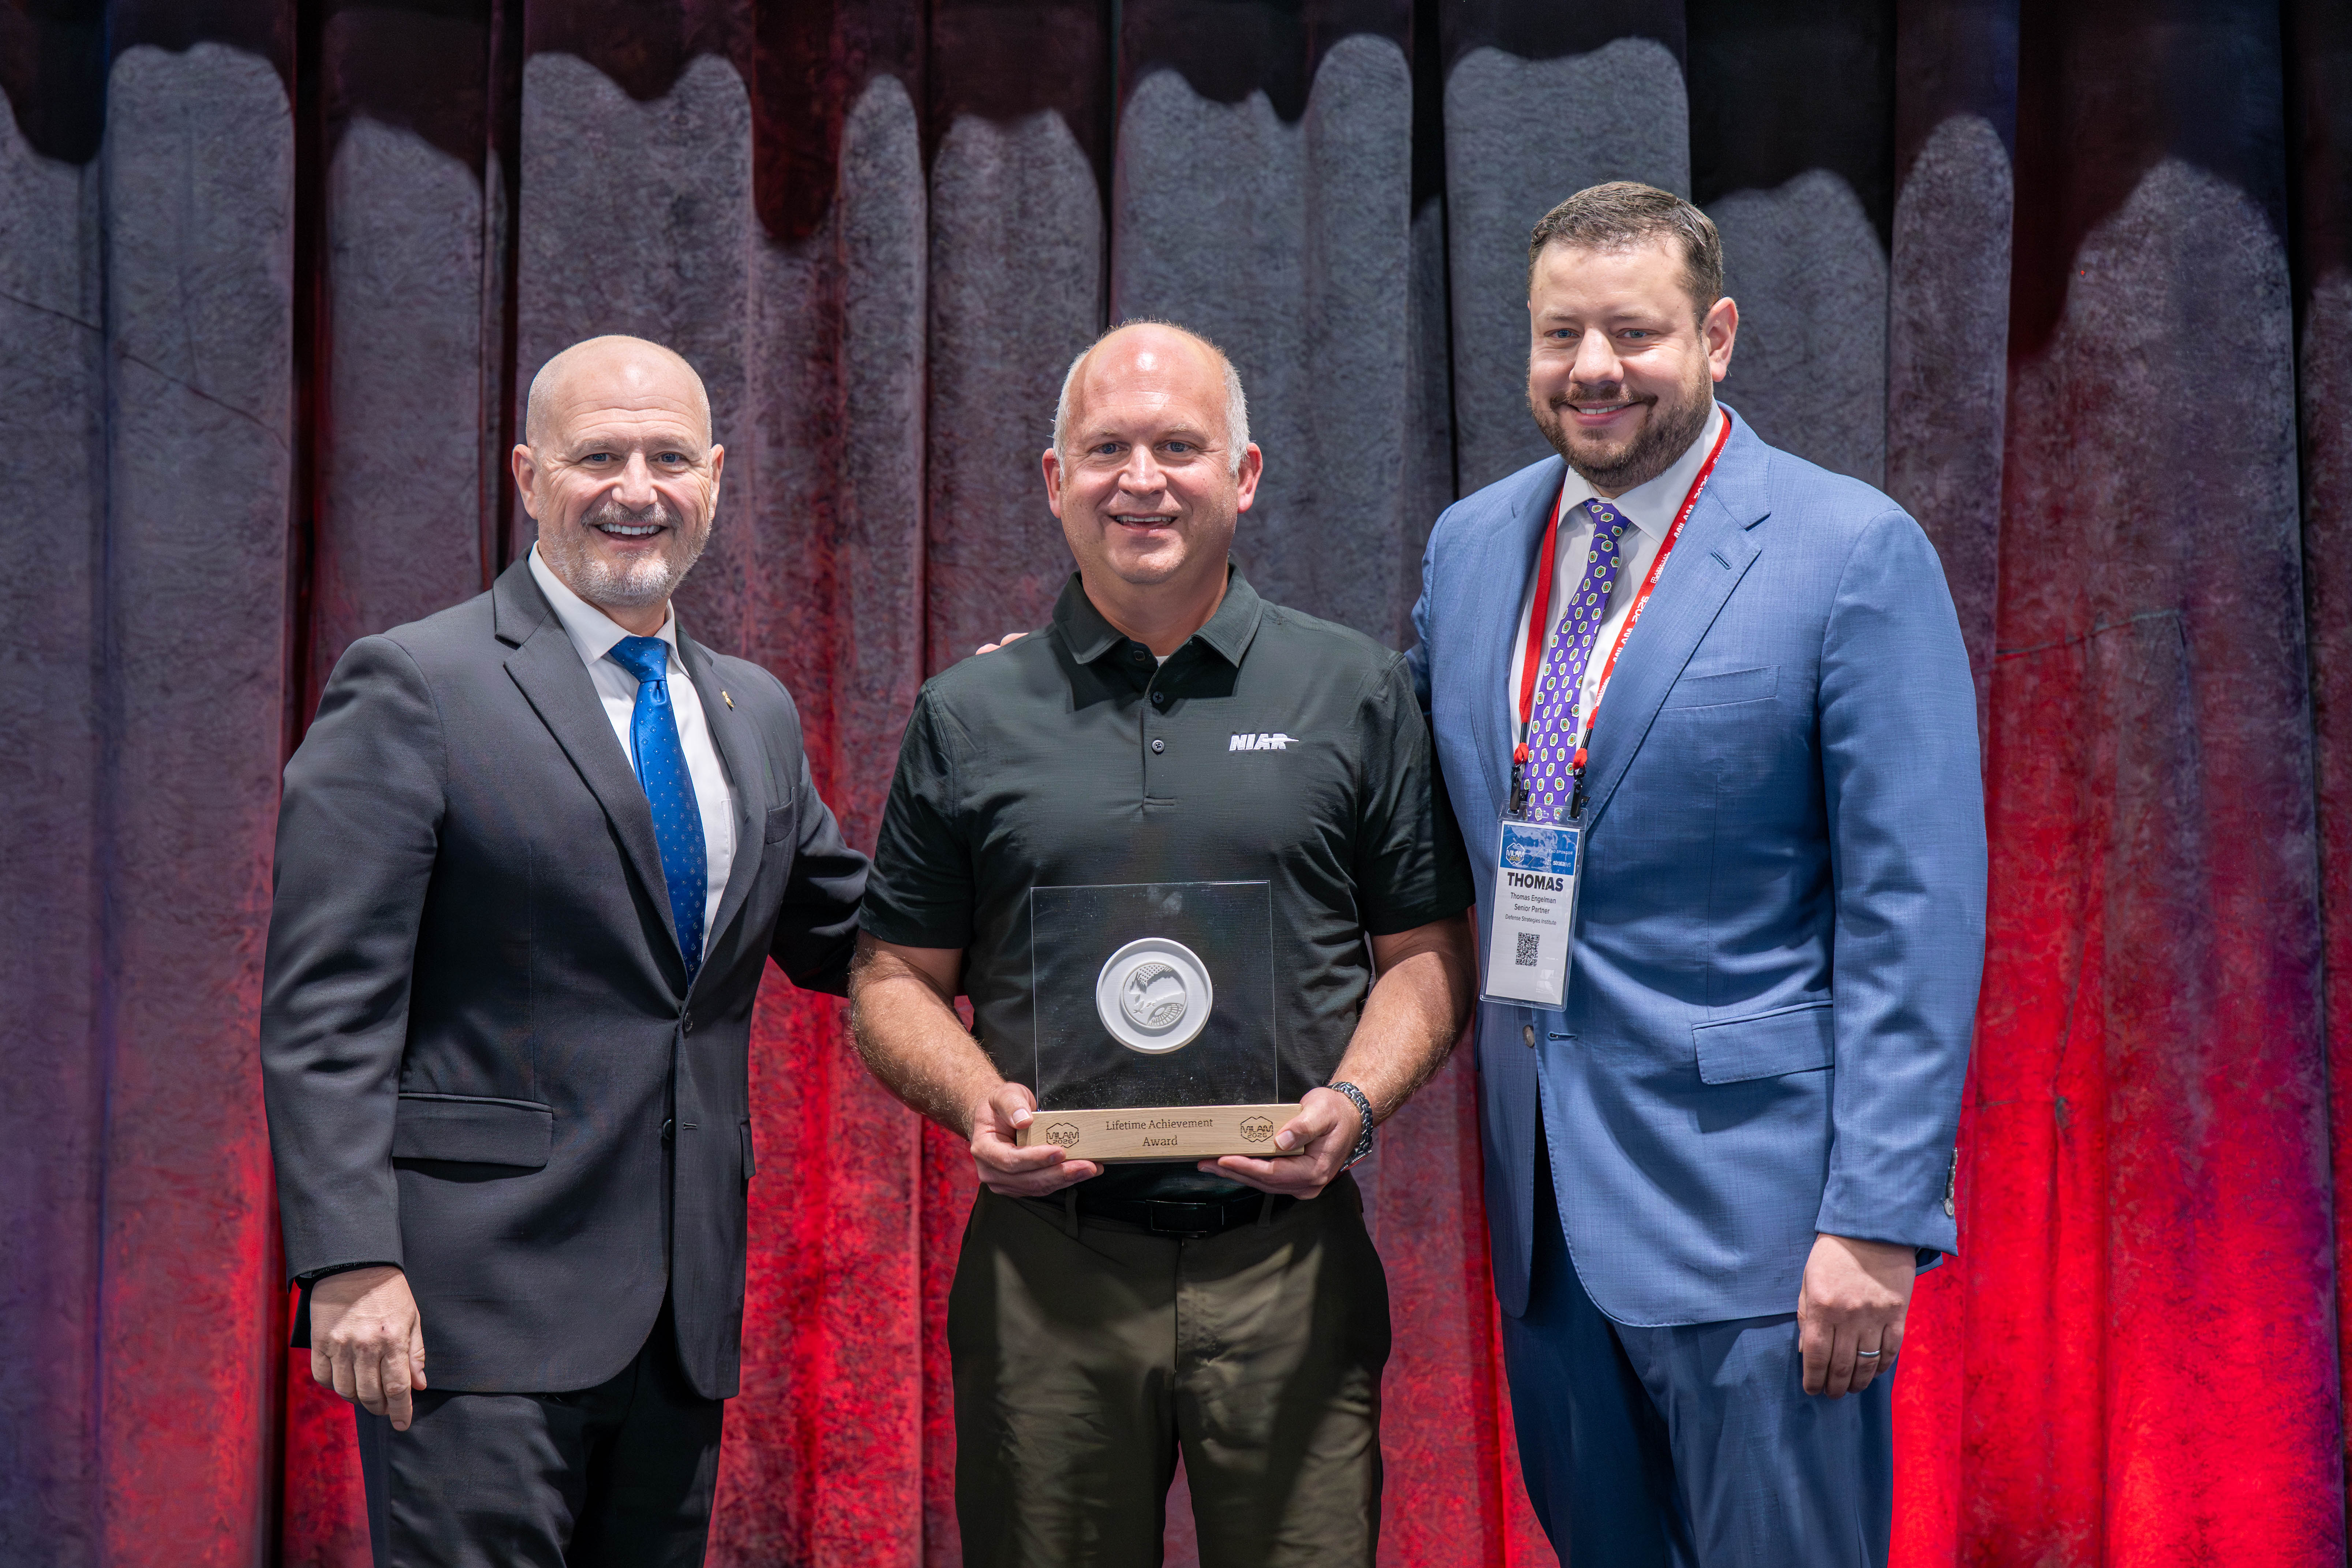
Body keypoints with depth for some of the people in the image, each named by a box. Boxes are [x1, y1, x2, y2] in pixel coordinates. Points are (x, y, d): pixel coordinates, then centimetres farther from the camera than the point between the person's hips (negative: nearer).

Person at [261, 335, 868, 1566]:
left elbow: (841, 942, 23)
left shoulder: (756, 713, 15)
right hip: (479, 1302, -6)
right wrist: (351, 1264, -19)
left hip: (684, 1313, 7)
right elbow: (325, 1008, -10)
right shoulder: (413, 688, -5)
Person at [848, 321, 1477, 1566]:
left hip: (1288, 1259, 0)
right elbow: (895, 978, 11)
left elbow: (1426, 951, 9)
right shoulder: (968, 719, 8)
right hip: (1044, 1267, 1)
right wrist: (976, 1100, -9)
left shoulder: (1356, 694, 7)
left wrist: (1355, 1102, -10)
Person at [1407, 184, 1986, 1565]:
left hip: (1749, 1194, -6)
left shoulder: (1855, 552, -9)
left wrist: (1879, 1216, -17)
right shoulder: (1471, 545, 9)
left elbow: (1915, 909, -12)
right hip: (1544, 1196, 6)